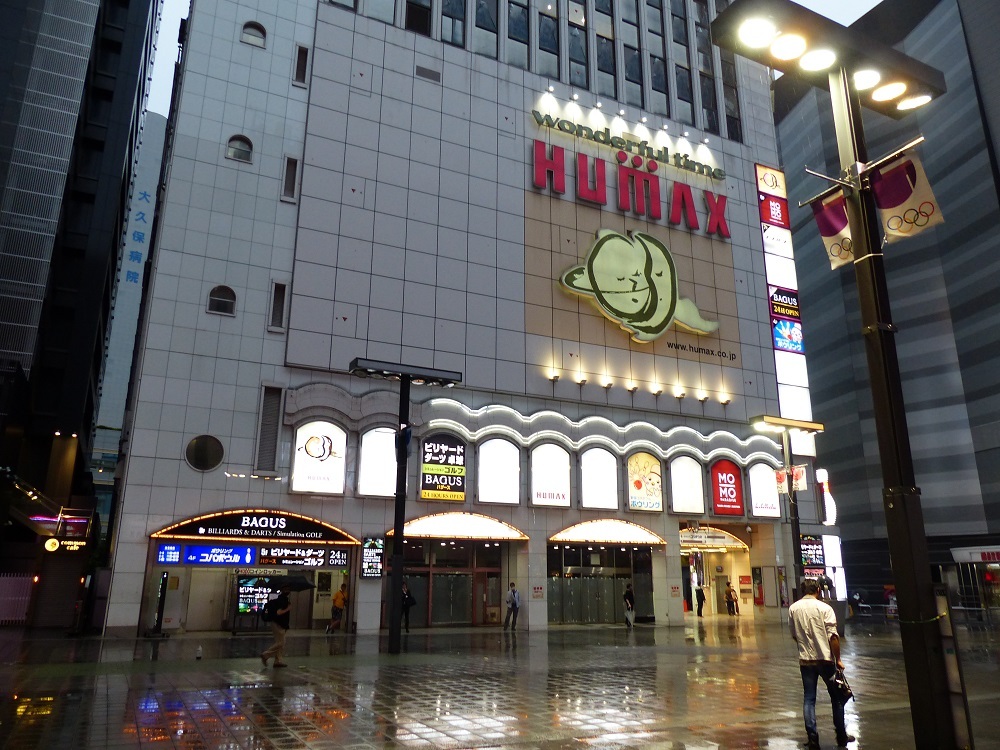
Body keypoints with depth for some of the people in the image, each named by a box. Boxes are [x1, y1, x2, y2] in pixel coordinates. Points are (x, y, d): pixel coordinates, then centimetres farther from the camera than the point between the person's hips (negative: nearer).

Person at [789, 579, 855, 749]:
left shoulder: (793, 609, 2)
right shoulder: (824, 608, -10)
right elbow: (833, 636, -14)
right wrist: (838, 659, -5)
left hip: (805, 660, 2)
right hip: (825, 659, -2)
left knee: (808, 699, 7)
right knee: (837, 697, 14)